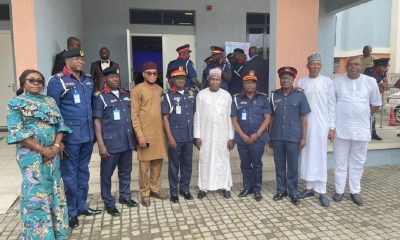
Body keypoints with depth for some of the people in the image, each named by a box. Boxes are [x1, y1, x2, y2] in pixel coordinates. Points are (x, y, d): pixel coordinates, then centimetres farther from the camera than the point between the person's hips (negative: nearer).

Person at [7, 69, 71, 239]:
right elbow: (18, 133, -10)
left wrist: (56, 146, -9)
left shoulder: (49, 101, 12)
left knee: (54, 191, 11)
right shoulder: (15, 104, -2)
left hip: (52, 153, 5)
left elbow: (60, 124, 7)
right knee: (36, 193, -2)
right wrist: (43, 150, -15)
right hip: (32, 155, -5)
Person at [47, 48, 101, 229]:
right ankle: (71, 212, 19)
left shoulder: (89, 80, 11)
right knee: (70, 175, 5)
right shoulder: (57, 81, -7)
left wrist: (94, 129, 13)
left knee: (83, 172, 16)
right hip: (70, 136, -6)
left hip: (88, 134, 6)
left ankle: (82, 206, 30)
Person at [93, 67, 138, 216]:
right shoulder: (100, 97, -4)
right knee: (107, 173, 7)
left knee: (126, 171, 16)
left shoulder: (126, 95, 11)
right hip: (110, 142, -5)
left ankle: (125, 196, 34)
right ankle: (108, 203, 22)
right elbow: (97, 121, -7)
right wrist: (101, 144, -13)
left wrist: (135, 136, 12)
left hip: (127, 141, 5)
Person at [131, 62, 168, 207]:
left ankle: (155, 189, 26)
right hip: (145, 132, -5)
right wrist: (140, 134, -15)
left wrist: (165, 130, 12)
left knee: (157, 162, 12)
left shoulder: (160, 90, 13)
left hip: (159, 131, 6)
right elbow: (134, 114, -8)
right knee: (144, 164, 2)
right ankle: (145, 193, 15)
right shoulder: (137, 90, -5)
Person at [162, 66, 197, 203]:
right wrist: (170, 137, -12)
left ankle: (185, 189, 28)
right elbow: (165, 118, -7)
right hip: (175, 137, -4)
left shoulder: (191, 93, 7)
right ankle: (173, 191, 20)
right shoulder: (168, 95, -5)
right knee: (174, 165, 7)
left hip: (189, 136, 4)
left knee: (187, 164, 13)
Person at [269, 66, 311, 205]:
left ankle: (293, 193, 19)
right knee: (279, 166, 11)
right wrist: (270, 136, 8)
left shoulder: (300, 95, -3)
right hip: (277, 137, 2)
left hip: (293, 137, -2)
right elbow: (271, 118, 9)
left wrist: (304, 137, -4)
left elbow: (303, 118, -1)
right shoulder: (274, 96, 4)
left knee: (293, 167, 6)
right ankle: (281, 191, 25)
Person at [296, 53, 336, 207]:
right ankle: (310, 187, 20)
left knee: (321, 157, 1)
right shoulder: (301, 82, 4)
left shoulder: (327, 82, 1)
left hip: (321, 125, -2)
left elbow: (332, 105, 1)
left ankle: (322, 191, 8)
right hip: (304, 124, 2)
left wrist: (332, 127, -3)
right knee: (307, 156, 7)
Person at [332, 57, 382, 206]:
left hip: (361, 129, 1)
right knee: (340, 162, 7)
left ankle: (355, 191, 23)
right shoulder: (337, 83, 0)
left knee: (358, 163, 11)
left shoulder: (370, 82, 2)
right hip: (341, 129, -1)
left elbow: (376, 104, 11)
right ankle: (339, 190, 19)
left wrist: (363, 116, 5)